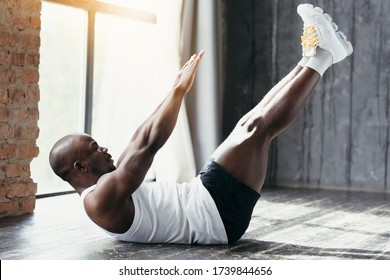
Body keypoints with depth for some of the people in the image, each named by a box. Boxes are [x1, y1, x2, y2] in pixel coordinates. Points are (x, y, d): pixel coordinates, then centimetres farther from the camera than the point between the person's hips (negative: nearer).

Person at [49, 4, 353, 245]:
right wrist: (179, 89, -15)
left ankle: (311, 59, 13)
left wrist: (175, 91, 22)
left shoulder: (103, 192, 14)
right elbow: (149, 142, -23)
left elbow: (139, 142, 21)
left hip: (207, 206, 10)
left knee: (250, 124, 9)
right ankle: (318, 59, 2)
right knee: (258, 126, -12)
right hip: (217, 214, -10)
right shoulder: (100, 199, -17)